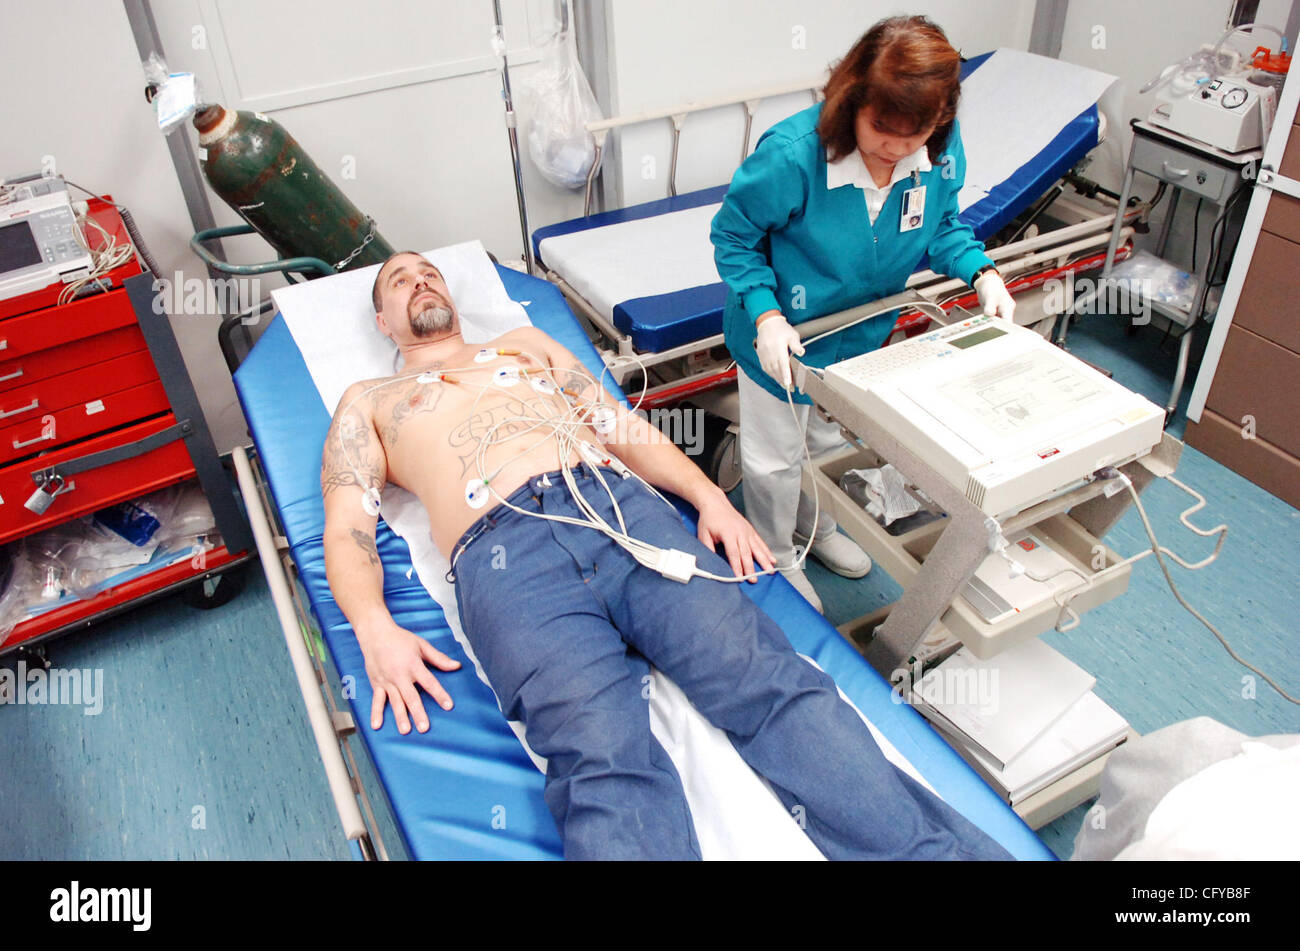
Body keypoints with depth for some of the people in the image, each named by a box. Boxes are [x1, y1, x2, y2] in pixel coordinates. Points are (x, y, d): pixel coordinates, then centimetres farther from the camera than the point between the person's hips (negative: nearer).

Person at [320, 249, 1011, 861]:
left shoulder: (524, 343, 35)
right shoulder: (367, 402, 28)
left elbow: (623, 426, 26)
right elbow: (346, 531, 13)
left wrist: (709, 496, 8)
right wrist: (375, 628, -8)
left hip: (617, 500, 3)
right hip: (501, 547, -2)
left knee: (760, 673, -21)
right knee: (602, 755, -29)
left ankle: (940, 850, -25)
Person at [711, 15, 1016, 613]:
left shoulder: (942, 151, -18)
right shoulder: (792, 155, -34)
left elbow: (940, 224, 2)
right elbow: (732, 236, -21)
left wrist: (980, 272, -15)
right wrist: (766, 315, -33)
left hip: (860, 332, 5)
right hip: (782, 338, -5)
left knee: (832, 439, 28)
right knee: (775, 457, 14)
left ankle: (817, 528, 57)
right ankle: (776, 557, 42)